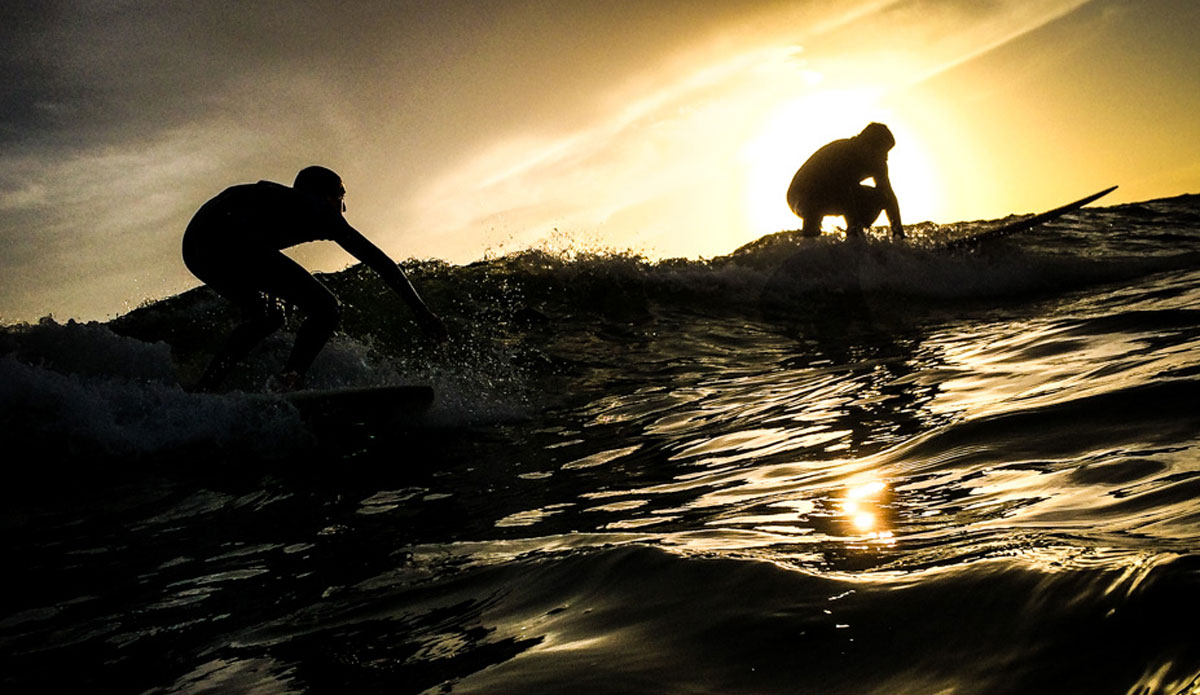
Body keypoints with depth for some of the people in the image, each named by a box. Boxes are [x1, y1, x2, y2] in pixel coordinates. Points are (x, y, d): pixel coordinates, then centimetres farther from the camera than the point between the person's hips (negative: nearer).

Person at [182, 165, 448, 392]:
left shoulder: (279, 199, 37)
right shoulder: (320, 210, 17)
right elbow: (378, 260, 14)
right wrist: (421, 310, 14)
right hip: (229, 241, -9)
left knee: (264, 317, 29)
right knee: (326, 308, -3)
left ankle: (202, 391, 19)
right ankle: (287, 382, -22)